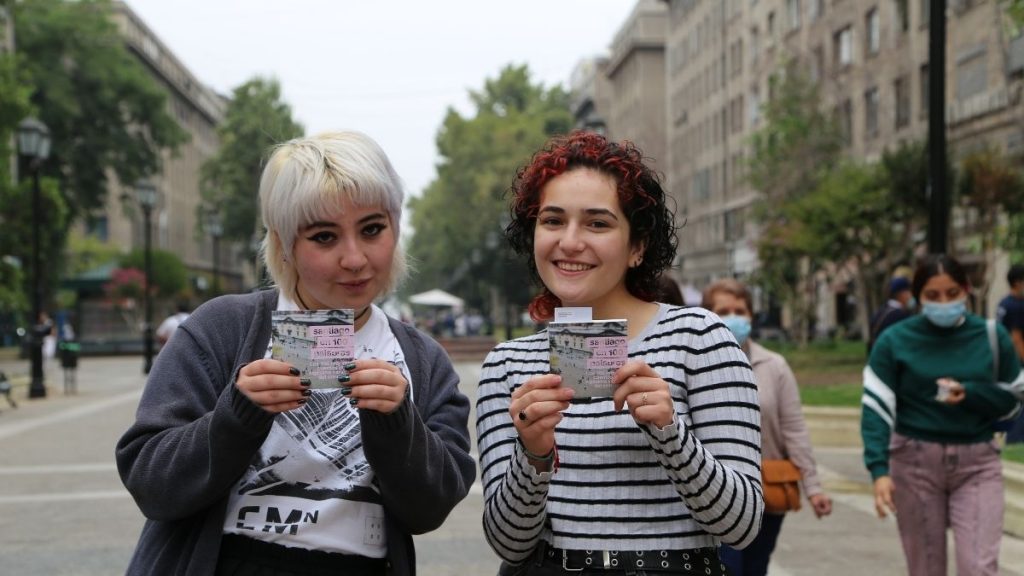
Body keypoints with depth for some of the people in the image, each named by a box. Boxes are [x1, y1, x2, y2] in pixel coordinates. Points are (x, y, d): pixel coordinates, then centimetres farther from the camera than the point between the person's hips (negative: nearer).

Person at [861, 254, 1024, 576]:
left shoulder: (992, 336, 1)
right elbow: (876, 408, -9)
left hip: (977, 463, 1)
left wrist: (969, 393, -14)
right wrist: (879, 469, -22)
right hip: (915, 461, -1)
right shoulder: (895, 340, -5)